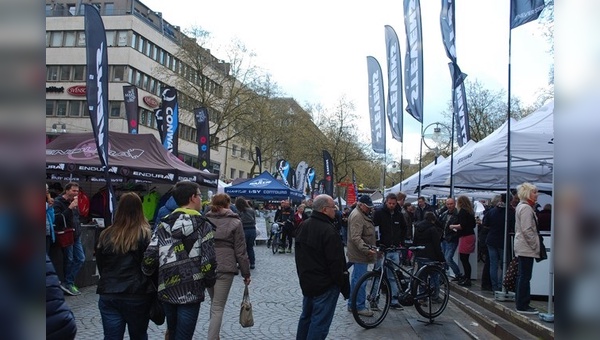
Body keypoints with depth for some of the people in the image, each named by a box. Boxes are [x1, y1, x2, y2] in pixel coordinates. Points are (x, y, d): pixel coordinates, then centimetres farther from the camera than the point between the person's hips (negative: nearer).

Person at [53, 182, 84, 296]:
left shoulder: (74, 202, 15)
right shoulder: (58, 202, -9)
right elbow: (57, 219, -23)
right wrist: (70, 208, -28)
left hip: (76, 236, 8)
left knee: (80, 259, 4)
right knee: (69, 260, -2)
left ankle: (68, 283, 8)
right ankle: (69, 283, 11)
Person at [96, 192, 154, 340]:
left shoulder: (106, 235, 2)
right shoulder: (146, 234, -8)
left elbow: (99, 264, 12)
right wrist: (153, 291, 7)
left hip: (108, 295, 2)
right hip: (138, 295, -2)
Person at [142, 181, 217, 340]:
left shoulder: (163, 225, 4)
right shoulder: (202, 226, -7)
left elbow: (149, 258, -3)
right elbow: (209, 261, -14)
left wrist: (148, 279, 14)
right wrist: (209, 282, 4)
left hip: (167, 290, 5)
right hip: (191, 292, -4)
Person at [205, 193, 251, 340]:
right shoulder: (235, 222, -3)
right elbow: (240, 251, -4)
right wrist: (246, 273, 2)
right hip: (225, 268, -4)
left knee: (214, 303, 21)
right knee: (218, 307, -2)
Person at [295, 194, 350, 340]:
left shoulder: (304, 226, 6)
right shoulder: (328, 230, -22)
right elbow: (336, 262, -22)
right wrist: (344, 287, -14)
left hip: (306, 281, 9)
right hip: (325, 284, -9)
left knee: (306, 316, 21)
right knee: (320, 322, -2)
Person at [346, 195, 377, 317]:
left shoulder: (362, 215, 17)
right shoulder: (357, 216, -18)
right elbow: (356, 237, -27)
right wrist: (366, 250, -36)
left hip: (360, 253, 11)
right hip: (360, 254, -11)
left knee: (355, 279, 15)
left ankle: (352, 304, 23)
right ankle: (360, 306, -3)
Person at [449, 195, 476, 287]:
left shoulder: (462, 211, -10)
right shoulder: (470, 211, 16)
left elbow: (462, 225, -19)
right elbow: (473, 225, 22)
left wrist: (453, 226, -3)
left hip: (465, 237, -9)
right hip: (471, 235, 9)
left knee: (464, 259, -6)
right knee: (465, 259, 12)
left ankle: (467, 279, -5)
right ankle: (467, 278, 15)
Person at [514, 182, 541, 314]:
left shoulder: (521, 206, 16)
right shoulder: (526, 208, -16)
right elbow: (527, 230, -21)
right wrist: (535, 245, -14)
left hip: (522, 247, 11)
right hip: (527, 248, -11)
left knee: (522, 276, 14)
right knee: (525, 277, -5)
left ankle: (520, 302, 20)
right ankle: (523, 306, -1)